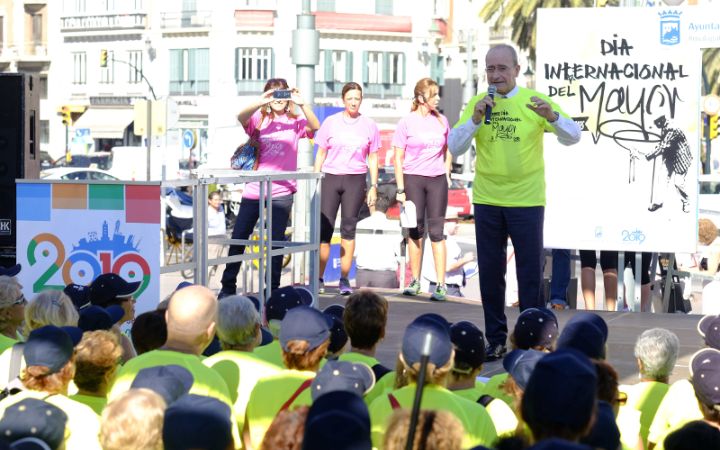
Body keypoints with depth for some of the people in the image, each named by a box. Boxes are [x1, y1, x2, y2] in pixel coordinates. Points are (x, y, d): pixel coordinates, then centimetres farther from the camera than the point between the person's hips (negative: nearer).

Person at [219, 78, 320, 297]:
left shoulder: (294, 122, 5)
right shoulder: (259, 119, 6)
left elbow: (315, 127, -14)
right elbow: (241, 118, -14)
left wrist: (302, 104, -28)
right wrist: (260, 103, -31)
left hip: (281, 191, -1)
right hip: (254, 188, 1)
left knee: (276, 241, 2)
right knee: (238, 237, 4)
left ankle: (273, 288, 12)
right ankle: (228, 286, 16)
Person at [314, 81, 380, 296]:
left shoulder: (369, 126, 6)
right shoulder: (331, 122, 5)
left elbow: (373, 159, 11)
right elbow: (321, 154, 9)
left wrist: (373, 186, 5)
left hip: (355, 180, 0)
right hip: (331, 177, 0)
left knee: (349, 228, -1)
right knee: (324, 228, -5)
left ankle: (344, 279, 4)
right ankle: (319, 278, 2)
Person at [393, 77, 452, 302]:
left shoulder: (441, 121, 6)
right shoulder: (407, 122, -3)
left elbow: (447, 149, 20)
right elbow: (398, 158, -2)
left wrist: (447, 172, 8)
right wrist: (400, 188, -6)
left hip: (437, 180, 1)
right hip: (413, 179, -1)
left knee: (436, 231, -3)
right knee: (415, 230, 7)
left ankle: (441, 285, -4)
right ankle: (415, 281, 18)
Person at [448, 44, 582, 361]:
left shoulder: (534, 101, -2)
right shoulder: (477, 103, 3)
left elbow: (573, 137, -7)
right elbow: (454, 148, -2)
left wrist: (552, 116, -26)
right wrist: (475, 119, -17)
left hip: (527, 201, -2)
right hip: (486, 201, 2)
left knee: (531, 274, 2)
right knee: (490, 273, 8)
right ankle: (496, 340, 18)